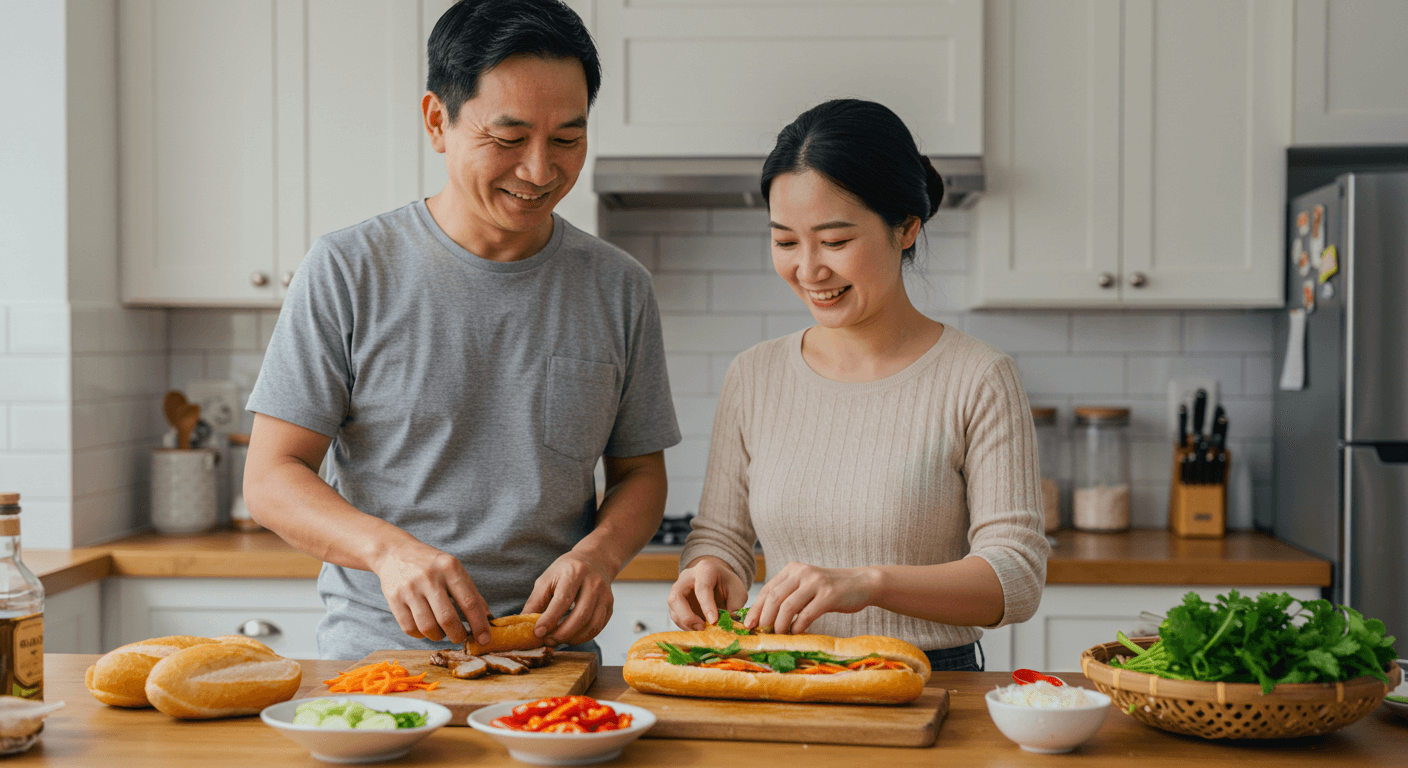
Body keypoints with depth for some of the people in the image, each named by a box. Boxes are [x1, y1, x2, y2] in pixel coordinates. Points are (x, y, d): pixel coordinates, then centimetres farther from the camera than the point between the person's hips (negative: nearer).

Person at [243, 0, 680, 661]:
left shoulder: (619, 289, 8)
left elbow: (640, 473, 14)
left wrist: (598, 553, -8)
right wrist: (388, 548, -21)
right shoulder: (347, 271, -1)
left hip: (552, 659, 2)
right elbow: (271, 478, -2)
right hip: (374, 650, -2)